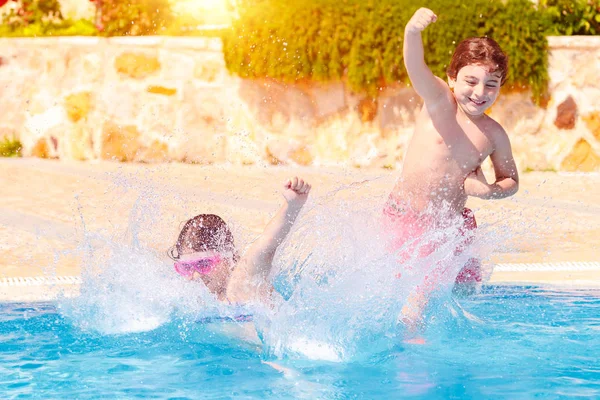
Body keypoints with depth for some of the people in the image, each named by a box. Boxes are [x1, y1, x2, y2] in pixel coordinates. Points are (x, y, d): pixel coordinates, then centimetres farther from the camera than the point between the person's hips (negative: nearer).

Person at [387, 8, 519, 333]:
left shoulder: (494, 134, -2)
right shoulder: (439, 102, -13)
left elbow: (511, 181, 13)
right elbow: (416, 68, -35)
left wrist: (489, 191, -12)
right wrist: (413, 32, -56)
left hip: (454, 221, 4)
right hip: (408, 217, -4)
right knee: (421, 289, -9)